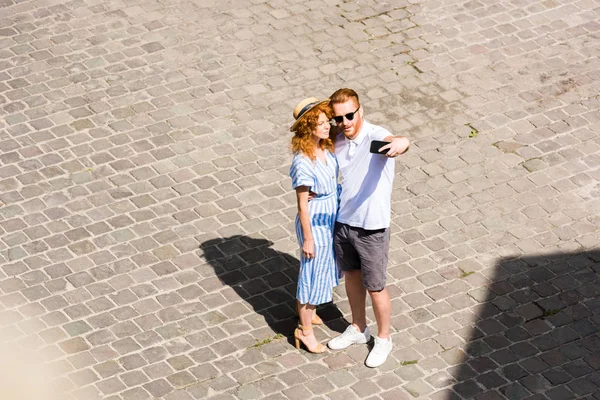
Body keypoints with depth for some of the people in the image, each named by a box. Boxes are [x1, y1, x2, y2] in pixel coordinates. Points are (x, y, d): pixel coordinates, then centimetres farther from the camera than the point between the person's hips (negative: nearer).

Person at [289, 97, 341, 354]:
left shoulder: (326, 148, -6)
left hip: (331, 218, 8)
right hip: (315, 223, -8)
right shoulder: (303, 162, -29)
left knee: (324, 268, 26)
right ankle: (305, 331, 27)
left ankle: (308, 311, 49)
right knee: (312, 273, 8)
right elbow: (302, 205, -21)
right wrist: (307, 239, -15)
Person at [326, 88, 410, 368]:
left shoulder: (376, 137, -24)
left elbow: (396, 141, -50)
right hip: (343, 221, 6)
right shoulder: (338, 140, -3)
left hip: (371, 228, -6)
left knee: (375, 288, 8)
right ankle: (358, 329, 45)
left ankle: (383, 339, 30)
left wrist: (401, 142, -73)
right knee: (351, 276, 23)